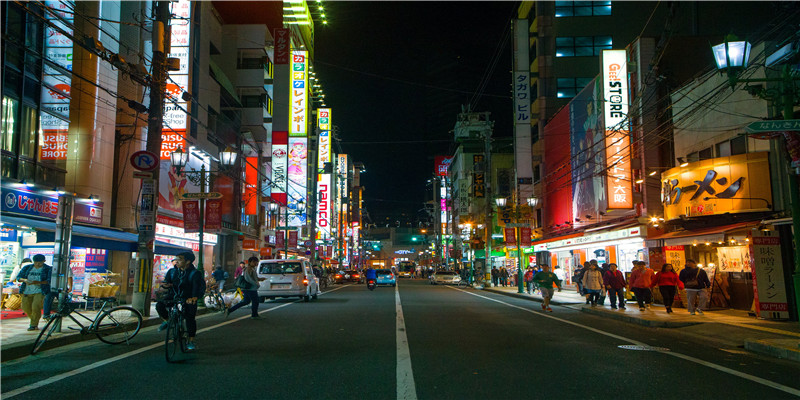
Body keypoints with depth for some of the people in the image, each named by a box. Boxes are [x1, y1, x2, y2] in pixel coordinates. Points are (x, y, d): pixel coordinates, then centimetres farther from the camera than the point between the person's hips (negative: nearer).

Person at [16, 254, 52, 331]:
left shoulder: (48, 269, -1)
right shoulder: (27, 268, 10)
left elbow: (50, 280, -10)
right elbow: (18, 277, 9)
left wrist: (38, 282, -26)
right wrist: (25, 280, -13)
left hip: (40, 291, -5)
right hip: (27, 291, 5)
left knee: (36, 307, -18)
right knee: (26, 307, 7)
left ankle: (34, 325, -4)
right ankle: (33, 319, 35)